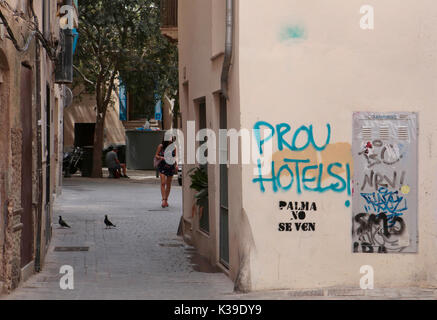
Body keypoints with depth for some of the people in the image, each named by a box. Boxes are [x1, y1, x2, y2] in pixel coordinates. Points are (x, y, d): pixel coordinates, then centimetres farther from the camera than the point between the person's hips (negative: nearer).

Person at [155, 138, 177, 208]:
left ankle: (166, 200, 18)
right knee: (163, 183, -15)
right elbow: (156, 156, 2)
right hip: (162, 166, -3)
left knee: (168, 184, 7)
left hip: (171, 166, 3)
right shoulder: (161, 146, -3)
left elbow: (174, 157, 13)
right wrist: (161, 157, -18)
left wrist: (176, 165, -2)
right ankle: (163, 200, -20)